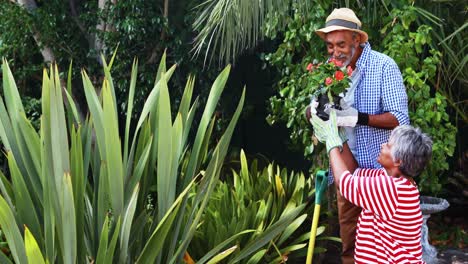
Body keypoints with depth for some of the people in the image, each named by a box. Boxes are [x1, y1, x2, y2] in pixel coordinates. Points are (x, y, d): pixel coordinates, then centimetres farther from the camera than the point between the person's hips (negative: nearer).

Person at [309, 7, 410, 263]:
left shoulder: (384, 66, -15)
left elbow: (400, 119, -19)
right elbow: (312, 111, 3)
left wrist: (358, 117, -31)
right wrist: (316, 109, -21)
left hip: (378, 164, -5)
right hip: (346, 162, 5)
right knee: (348, 228, 16)